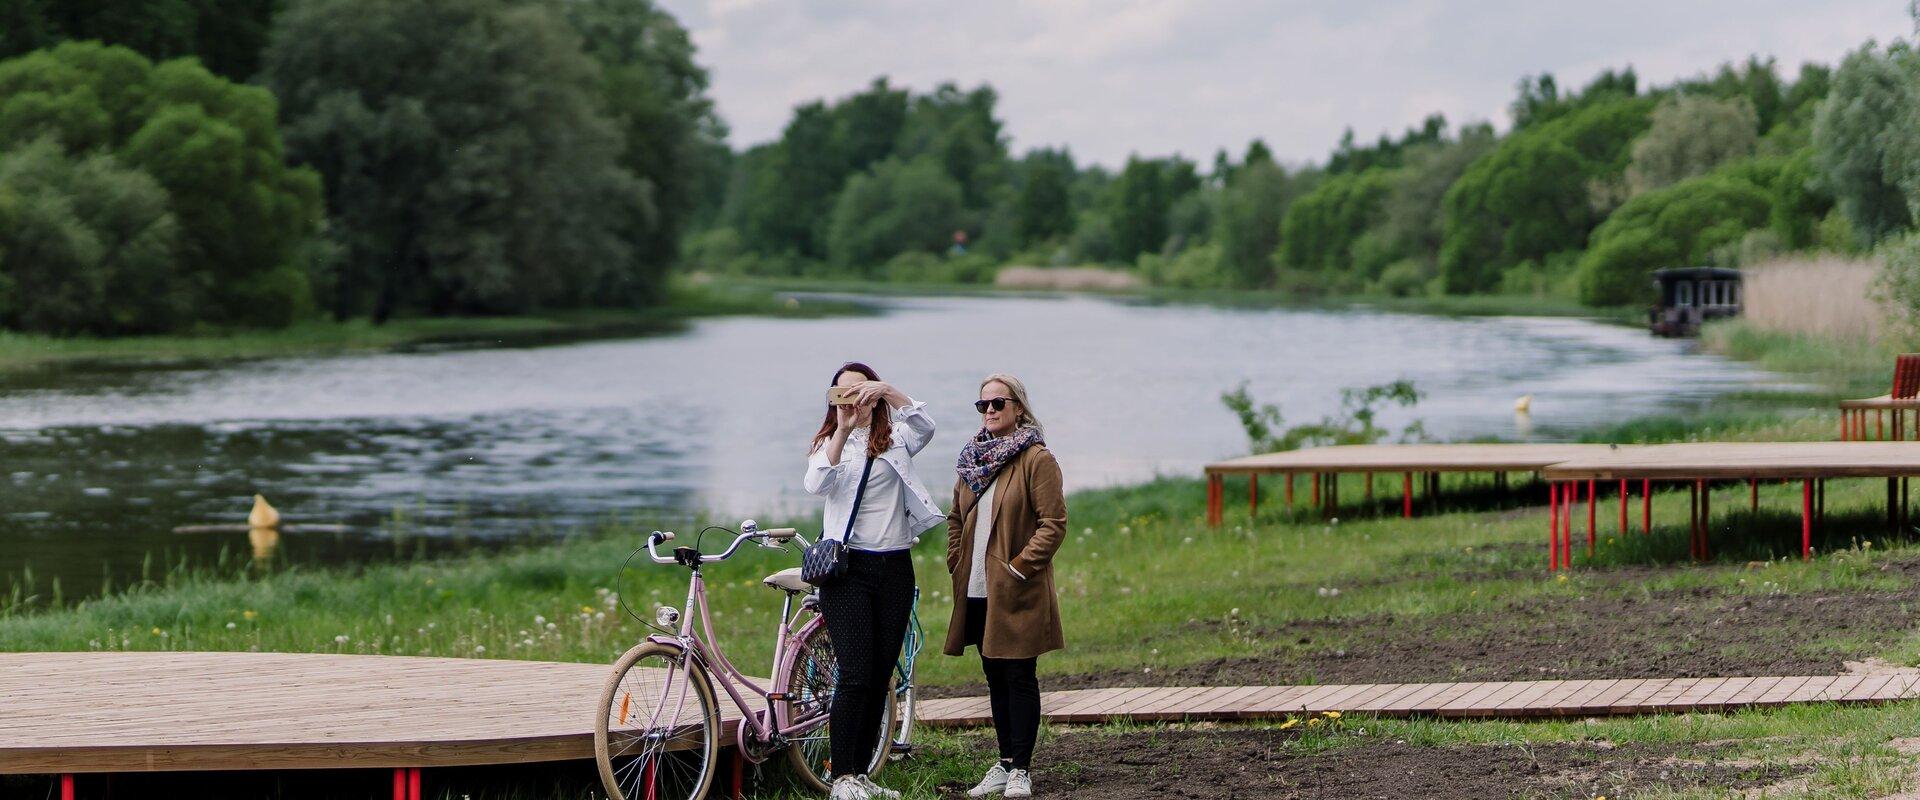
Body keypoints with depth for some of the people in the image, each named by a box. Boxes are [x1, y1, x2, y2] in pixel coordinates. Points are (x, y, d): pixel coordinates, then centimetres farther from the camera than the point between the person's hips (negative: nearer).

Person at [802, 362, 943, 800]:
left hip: (894, 567, 3)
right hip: (847, 567, -3)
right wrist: (843, 430, -24)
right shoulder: (828, 443, 6)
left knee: (880, 676, 6)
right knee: (855, 674, -12)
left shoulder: (895, 438, 9)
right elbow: (816, 484, -16)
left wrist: (887, 390, -26)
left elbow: (925, 425, -14)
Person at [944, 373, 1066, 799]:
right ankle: (1005, 764, 19)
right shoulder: (974, 457, 13)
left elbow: (1054, 524, -13)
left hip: (1017, 592, -7)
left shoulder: (1037, 459, -8)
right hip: (978, 589, 7)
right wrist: (957, 564, 11)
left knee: (1019, 677, -3)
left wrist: (1019, 567, -17)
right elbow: (956, 518, 24)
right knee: (995, 678, 12)